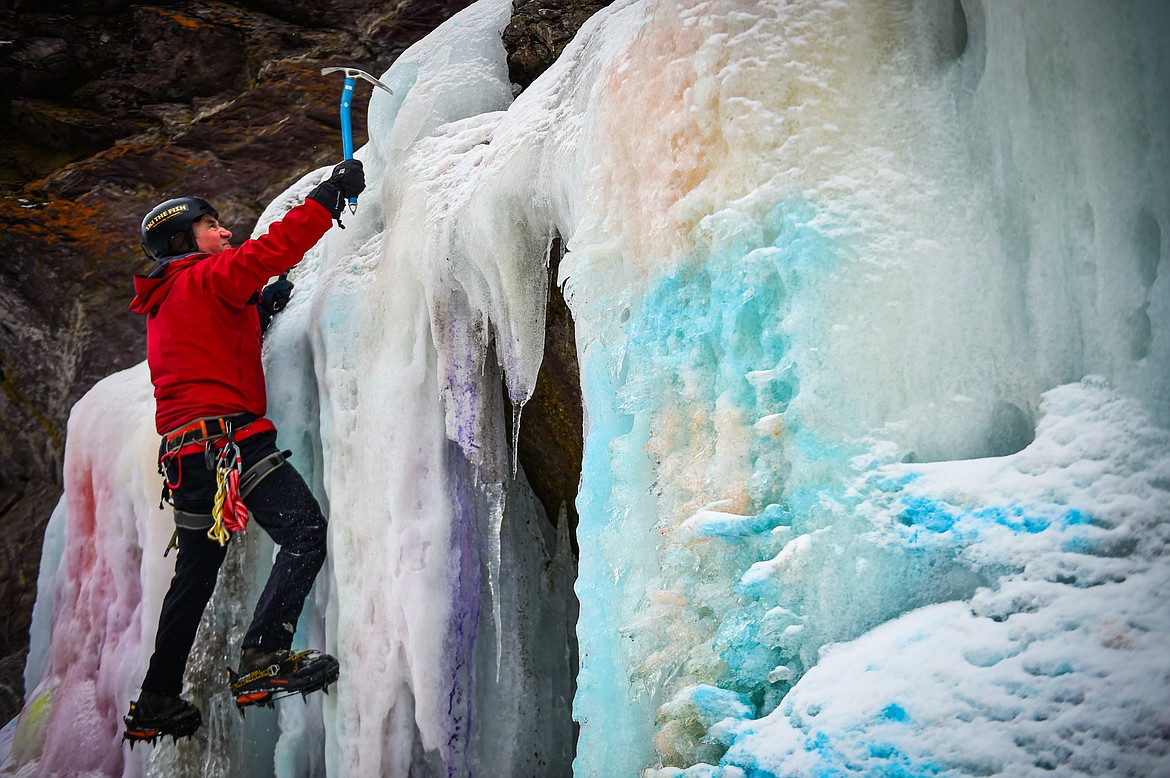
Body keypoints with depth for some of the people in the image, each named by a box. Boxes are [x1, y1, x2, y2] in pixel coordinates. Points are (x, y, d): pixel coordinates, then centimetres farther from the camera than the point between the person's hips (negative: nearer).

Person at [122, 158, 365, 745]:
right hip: (227, 435, -10)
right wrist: (330, 195, -7)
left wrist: (258, 311, 25)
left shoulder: (162, 305, 26)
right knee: (305, 531, -17)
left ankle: (156, 702, 22)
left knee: (195, 574, 17)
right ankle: (263, 659, -28)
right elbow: (273, 248, -13)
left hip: (184, 453, 10)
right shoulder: (206, 278, -1)